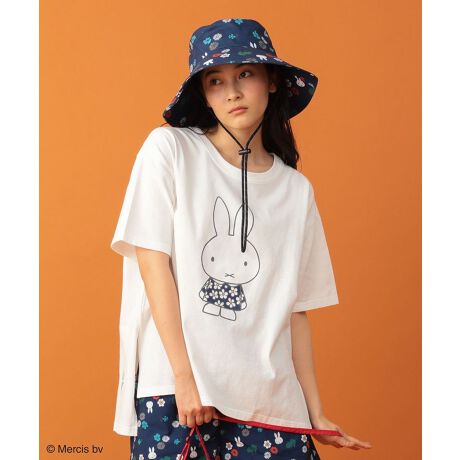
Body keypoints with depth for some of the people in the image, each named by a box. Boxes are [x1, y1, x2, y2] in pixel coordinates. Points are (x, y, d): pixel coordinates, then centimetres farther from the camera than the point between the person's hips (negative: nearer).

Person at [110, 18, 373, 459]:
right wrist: (185, 378, -12)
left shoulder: (296, 190, 10)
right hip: (173, 389, -3)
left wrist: (315, 412, 9)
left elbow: (295, 308, 11)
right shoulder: (169, 149, 0)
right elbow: (152, 262, -6)